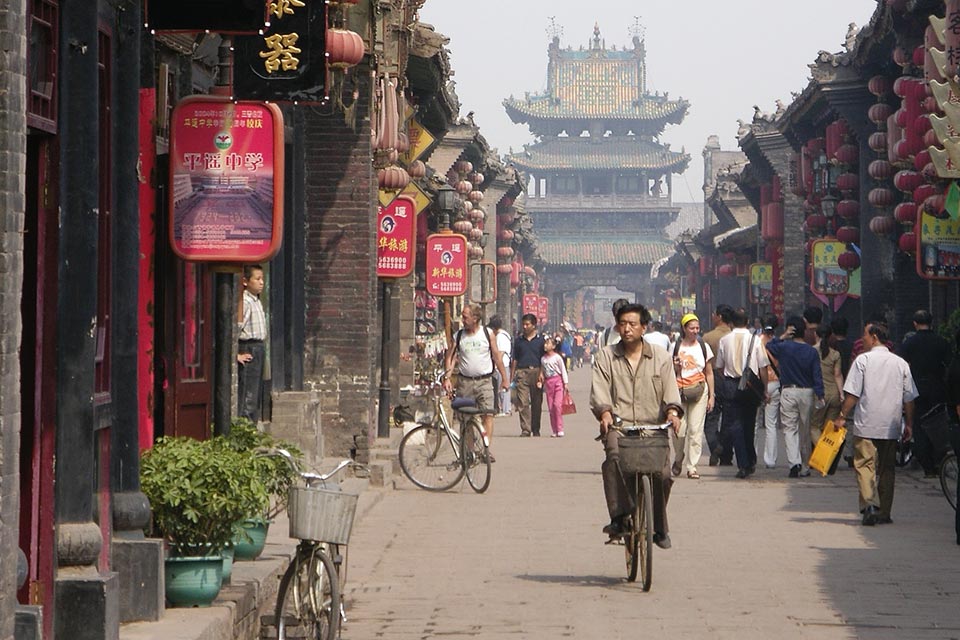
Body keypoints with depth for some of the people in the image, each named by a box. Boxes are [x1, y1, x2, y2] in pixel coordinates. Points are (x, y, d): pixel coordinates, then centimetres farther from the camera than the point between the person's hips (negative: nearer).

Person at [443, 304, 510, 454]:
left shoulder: (487, 333, 2)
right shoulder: (459, 336, 5)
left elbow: (497, 356, 7)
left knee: (487, 414, -13)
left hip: (484, 381, -2)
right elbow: (450, 357, 6)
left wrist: (504, 379, 8)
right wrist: (447, 377, -7)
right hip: (464, 381, 2)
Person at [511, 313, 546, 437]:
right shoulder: (518, 340, 12)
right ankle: (525, 430, -10)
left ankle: (536, 430, 16)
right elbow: (515, 360, 15)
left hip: (536, 372, -1)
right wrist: (512, 376, 9)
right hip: (521, 372, 1)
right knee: (523, 403, -8)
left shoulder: (540, 340, 6)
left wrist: (542, 374, -5)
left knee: (536, 403, 6)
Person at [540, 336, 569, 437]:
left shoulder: (557, 357, -3)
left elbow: (563, 370, -1)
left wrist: (565, 383, -2)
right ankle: (554, 431, 7)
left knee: (557, 405, -14)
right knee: (550, 407, 2)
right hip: (548, 382, 5)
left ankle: (560, 429, -10)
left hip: (557, 380, -5)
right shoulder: (543, 359, 11)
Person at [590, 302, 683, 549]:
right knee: (615, 456, -33)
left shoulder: (660, 357, 14)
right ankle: (619, 517, -33)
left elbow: (670, 389, 5)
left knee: (662, 473, -14)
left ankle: (659, 528, 10)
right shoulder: (605, 357, 12)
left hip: (653, 427, 1)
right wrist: (605, 413, -19)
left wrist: (672, 411, -16)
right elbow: (599, 390, 1)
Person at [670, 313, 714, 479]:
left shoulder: (704, 347, 8)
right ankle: (679, 459, 21)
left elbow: (709, 373, 13)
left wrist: (711, 396, 8)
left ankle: (692, 466, 1)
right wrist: (675, 367, -10)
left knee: (696, 430, -5)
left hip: (699, 391, 1)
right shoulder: (676, 347, 5)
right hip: (680, 391, -1)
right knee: (679, 429, -6)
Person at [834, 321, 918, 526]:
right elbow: (909, 398, 9)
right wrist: (909, 424, 17)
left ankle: (869, 505, -22)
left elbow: (852, 394, -9)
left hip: (866, 426, -4)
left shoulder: (862, 360, -5)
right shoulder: (901, 363, 7)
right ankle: (884, 513, 13)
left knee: (865, 465, -3)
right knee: (887, 469, 12)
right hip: (891, 427, 4)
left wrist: (842, 417, -1)